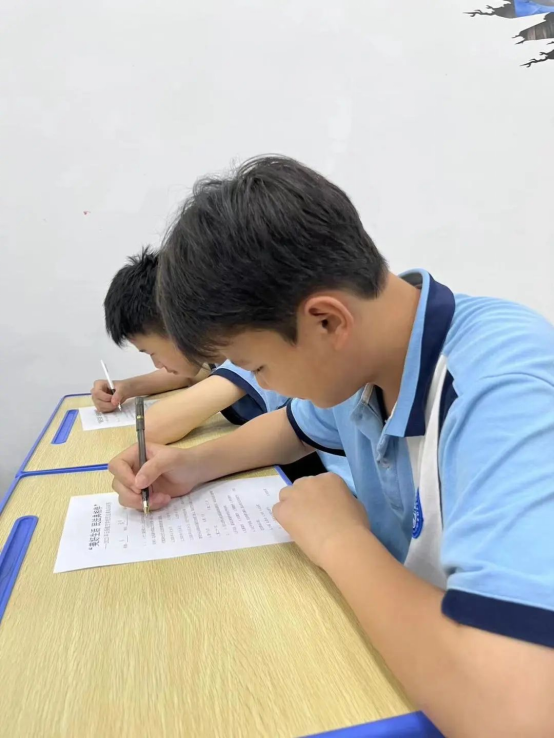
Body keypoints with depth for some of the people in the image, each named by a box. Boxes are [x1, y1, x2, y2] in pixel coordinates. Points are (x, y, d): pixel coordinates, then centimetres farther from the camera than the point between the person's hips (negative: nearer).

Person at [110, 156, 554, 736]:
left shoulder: (506, 394, -33)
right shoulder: (355, 353, -8)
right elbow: (299, 427, 13)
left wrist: (340, 539, -26)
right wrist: (196, 464, -3)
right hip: (394, 636, 6)